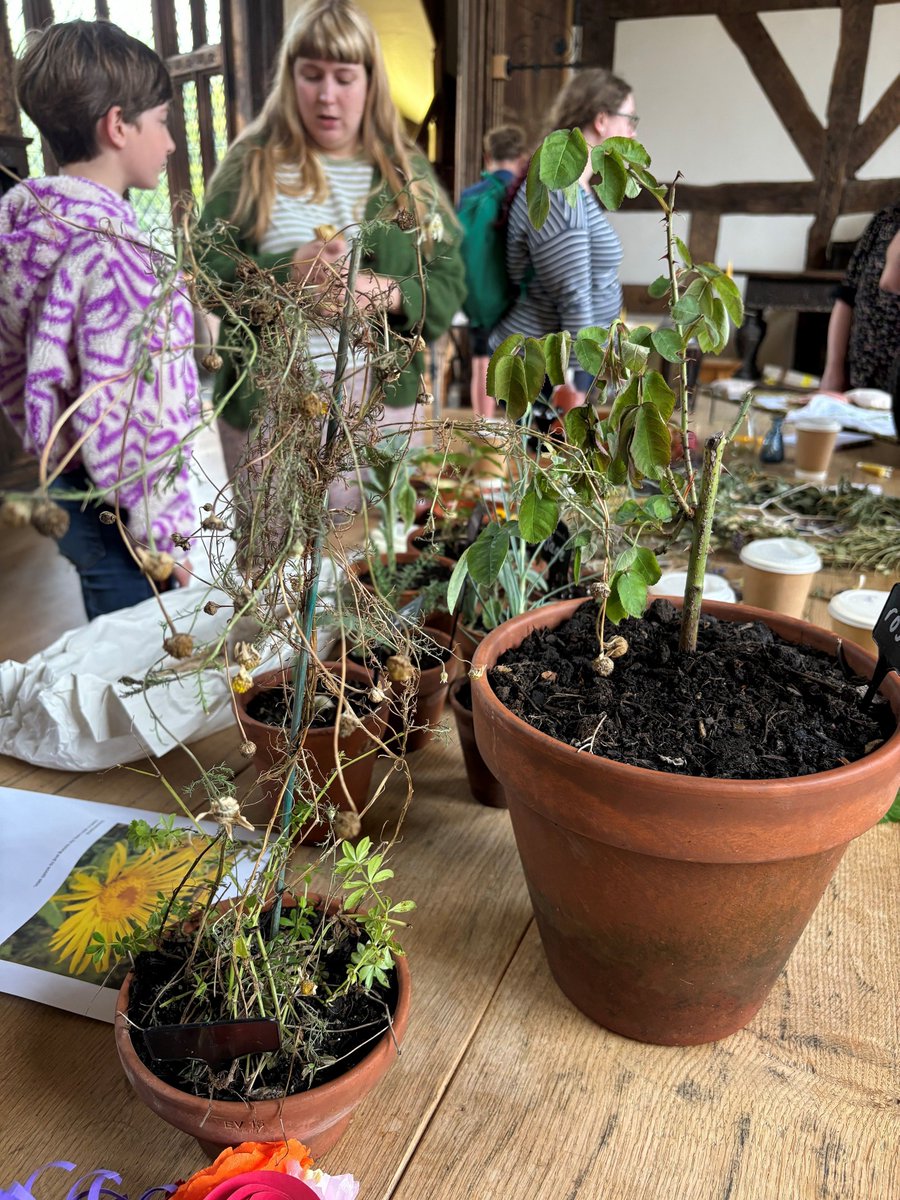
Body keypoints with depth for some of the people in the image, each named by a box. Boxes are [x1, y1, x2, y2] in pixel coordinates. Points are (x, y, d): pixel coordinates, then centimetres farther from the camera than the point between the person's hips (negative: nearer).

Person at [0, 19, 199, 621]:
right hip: (116, 506, -9)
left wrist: (49, 449, 18)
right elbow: (122, 417, -25)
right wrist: (159, 531, -16)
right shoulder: (114, 250, -23)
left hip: (63, 487, 9)